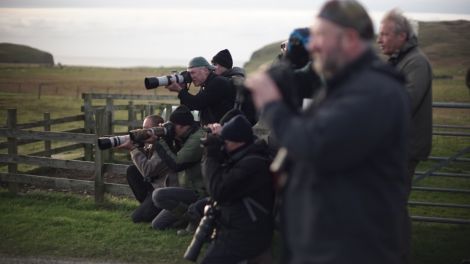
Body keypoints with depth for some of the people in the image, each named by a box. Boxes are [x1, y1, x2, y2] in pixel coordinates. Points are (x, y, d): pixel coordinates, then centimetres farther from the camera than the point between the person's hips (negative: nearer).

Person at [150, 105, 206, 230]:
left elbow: (176, 165, -25)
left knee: (158, 195, -27)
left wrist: (159, 143, -17)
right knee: (157, 224, 7)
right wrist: (166, 140, -1)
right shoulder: (186, 137, 11)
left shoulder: (198, 139, -20)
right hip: (189, 190, 10)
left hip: (200, 193, -10)